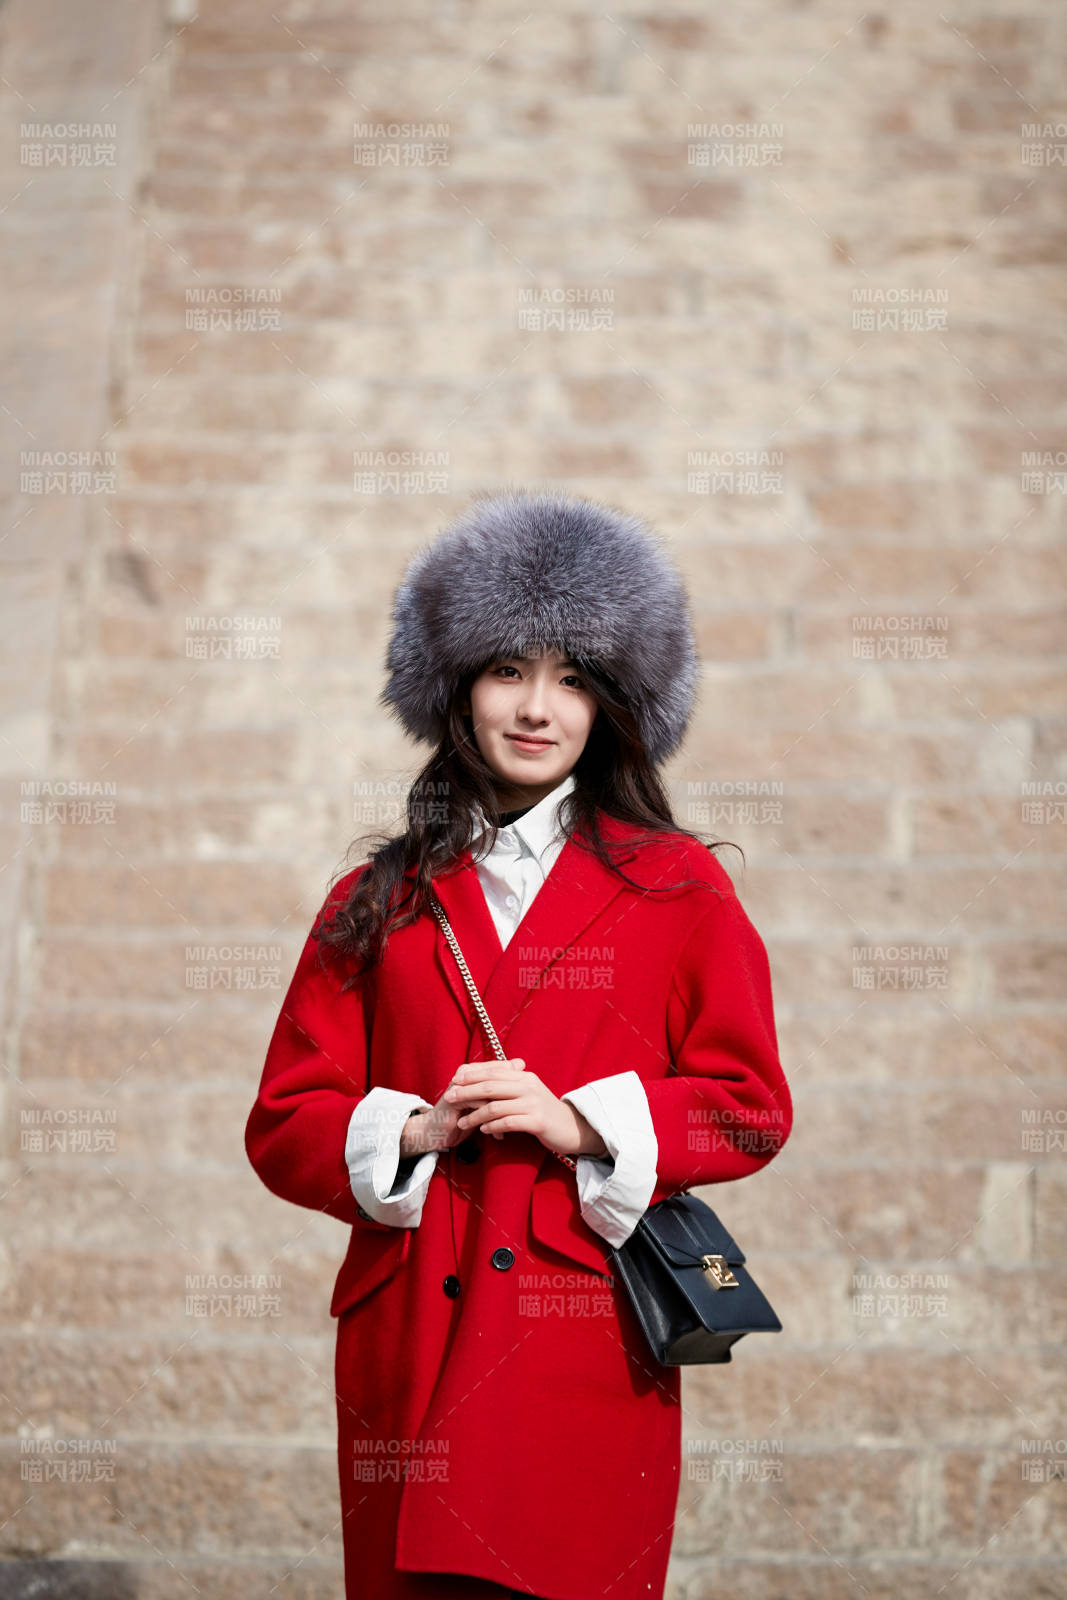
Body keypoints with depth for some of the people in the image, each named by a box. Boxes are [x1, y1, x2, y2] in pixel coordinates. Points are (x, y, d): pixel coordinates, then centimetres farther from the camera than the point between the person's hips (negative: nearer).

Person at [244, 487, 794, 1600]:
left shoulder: (678, 887, 6)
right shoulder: (377, 903, 11)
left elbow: (749, 1107, 2)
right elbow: (285, 1123, 9)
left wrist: (580, 1123, -12)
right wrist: (416, 1131, -10)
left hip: (591, 1348, -2)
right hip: (410, 1348, 2)